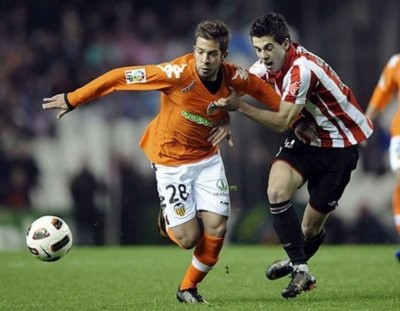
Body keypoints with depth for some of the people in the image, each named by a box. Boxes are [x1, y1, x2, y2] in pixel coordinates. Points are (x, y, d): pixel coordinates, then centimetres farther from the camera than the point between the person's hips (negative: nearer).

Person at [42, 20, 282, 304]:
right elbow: (120, 77, -23)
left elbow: (259, 87, 11)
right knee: (189, 238, -8)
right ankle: (169, 220, 30)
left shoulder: (233, 77, -14)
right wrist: (73, 99, -20)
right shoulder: (178, 73, -28)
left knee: (216, 228, -7)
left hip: (207, 157, 4)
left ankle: (188, 288, 18)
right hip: (171, 160, -4)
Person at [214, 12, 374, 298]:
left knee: (313, 224, -1)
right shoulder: (268, 65, -7)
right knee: (277, 191, -21)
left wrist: (239, 106, -31)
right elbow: (236, 87, 6)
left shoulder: (302, 69, -30)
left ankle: (299, 262, 33)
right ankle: (300, 269, -11)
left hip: (340, 145, -6)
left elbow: (283, 121, -27)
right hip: (306, 139, 6)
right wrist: (224, 117, -13)